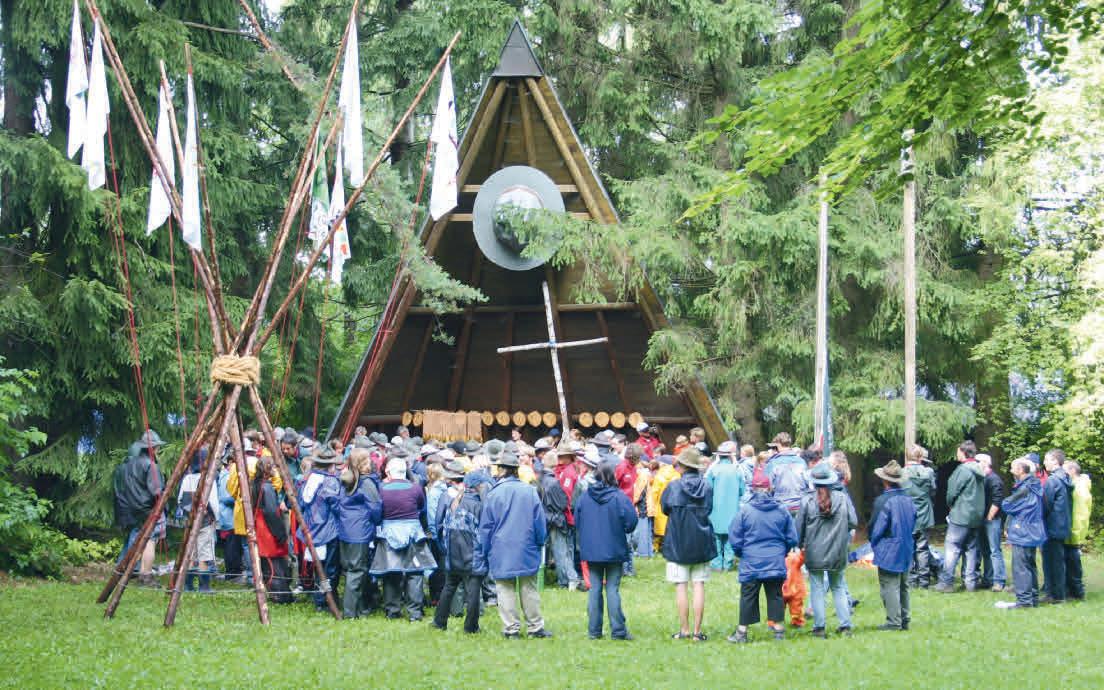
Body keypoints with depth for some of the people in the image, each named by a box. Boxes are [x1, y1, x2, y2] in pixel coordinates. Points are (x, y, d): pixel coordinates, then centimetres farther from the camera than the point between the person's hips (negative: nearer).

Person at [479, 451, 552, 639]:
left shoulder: (493, 493, -6)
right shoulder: (530, 491, -2)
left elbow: (485, 526, 0)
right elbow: (539, 520, 3)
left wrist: (486, 553, 10)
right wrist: (540, 543, 17)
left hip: (501, 552, -2)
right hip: (527, 551, 2)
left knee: (506, 590, 3)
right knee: (529, 589, 9)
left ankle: (511, 628, 3)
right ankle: (535, 627, 13)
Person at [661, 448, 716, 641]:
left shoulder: (674, 486, -9)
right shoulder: (706, 486, -2)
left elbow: (664, 508, 3)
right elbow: (709, 509, 10)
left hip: (678, 543, -2)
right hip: (702, 543, 2)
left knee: (681, 586, 3)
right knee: (699, 585, 4)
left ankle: (684, 630, 3)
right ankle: (697, 631, 3)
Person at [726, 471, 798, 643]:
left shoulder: (745, 510, -7)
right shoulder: (782, 511, 0)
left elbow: (734, 539, -2)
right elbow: (792, 539, 6)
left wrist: (741, 554, 15)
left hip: (751, 563, -2)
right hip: (776, 563, 2)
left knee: (748, 596, 4)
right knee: (775, 595, 10)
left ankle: (742, 631, 6)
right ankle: (778, 628, 11)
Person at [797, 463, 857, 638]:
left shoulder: (807, 501, -8)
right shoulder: (842, 499, -5)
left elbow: (799, 528, -3)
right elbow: (853, 522, -4)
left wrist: (800, 545, 14)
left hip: (815, 553, -2)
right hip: (837, 553, 2)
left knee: (817, 589, 6)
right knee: (838, 587, 15)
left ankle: (819, 627, 5)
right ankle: (845, 625, 11)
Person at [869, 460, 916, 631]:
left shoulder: (885, 501, -19)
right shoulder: (908, 500, 3)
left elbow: (877, 528, -15)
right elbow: (913, 525, 11)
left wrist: (874, 544, 3)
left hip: (889, 552, -7)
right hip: (906, 551, 7)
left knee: (890, 586, -2)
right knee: (903, 586, 15)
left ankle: (894, 621, -2)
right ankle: (904, 620, 21)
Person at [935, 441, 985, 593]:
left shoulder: (963, 470, -15)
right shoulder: (979, 470, 10)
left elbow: (952, 492, -13)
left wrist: (950, 505, 7)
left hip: (960, 516, -8)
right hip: (976, 517, 8)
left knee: (951, 547, -5)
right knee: (971, 549, 12)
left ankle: (946, 582, -7)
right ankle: (971, 582, 12)